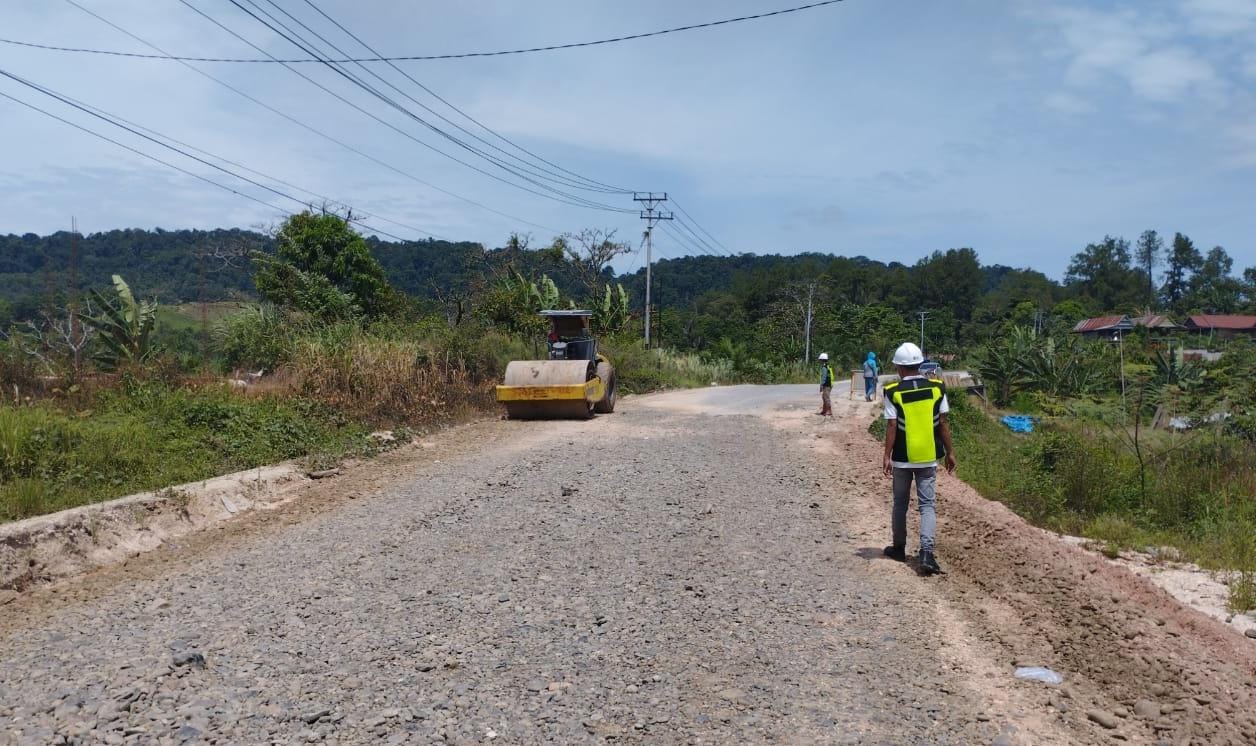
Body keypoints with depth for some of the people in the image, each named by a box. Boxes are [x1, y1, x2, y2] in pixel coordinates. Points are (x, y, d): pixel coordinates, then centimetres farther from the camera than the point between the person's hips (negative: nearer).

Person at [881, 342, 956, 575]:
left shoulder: (893, 392, -8)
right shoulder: (936, 388, -2)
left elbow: (891, 427, -10)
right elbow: (943, 424, 0)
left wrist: (886, 455, -6)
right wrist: (949, 452, 8)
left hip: (902, 458, -1)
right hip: (928, 458, 1)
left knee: (900, 503, 16)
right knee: (927, 505, 3)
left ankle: (898, 547, 27)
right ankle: (927, 552, -12)